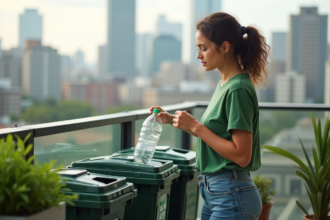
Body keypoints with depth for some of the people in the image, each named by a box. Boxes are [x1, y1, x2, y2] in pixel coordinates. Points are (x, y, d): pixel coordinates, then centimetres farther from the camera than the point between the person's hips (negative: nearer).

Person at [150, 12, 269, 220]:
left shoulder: (238, 89, -18)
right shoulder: (225, 84, 10)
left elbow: (241, 155, -21)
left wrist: (195, 126, -18)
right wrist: (173, 120, 10)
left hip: (231, 196, -9)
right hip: (215, 192, 9)